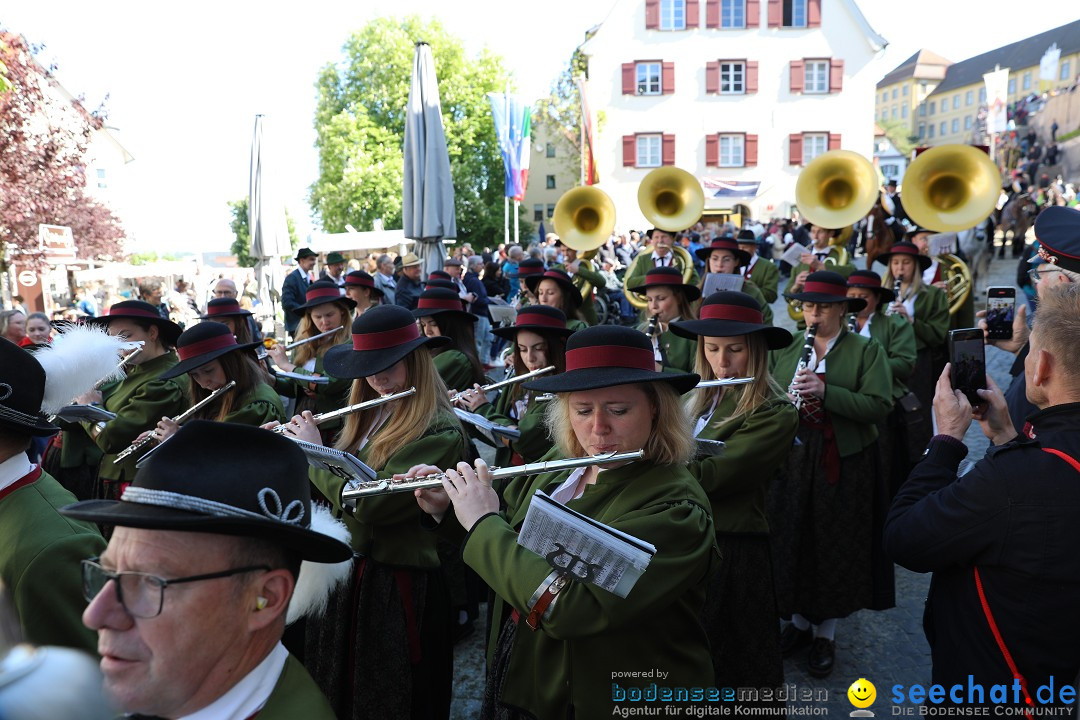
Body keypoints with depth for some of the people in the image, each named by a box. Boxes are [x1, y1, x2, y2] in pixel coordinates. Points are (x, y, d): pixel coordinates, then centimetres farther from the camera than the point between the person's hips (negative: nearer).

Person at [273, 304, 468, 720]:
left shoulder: (440, 432, -20)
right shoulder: (368, 417, 5)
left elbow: (367, 502, -27)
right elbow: (334, 488, 10)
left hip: (398, 588, -7)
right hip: (342, 574, 8)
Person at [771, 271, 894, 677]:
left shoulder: (866, 351, -3)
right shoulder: (785, 351, 9)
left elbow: (879, 406, -15)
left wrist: (825, 391, -26)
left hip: (843, 465, -3)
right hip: (792, 462, 3)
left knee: (836, 549, 7)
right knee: (792, 543, 10)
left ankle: (826, 634, 23)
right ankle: (798, 623, 30)